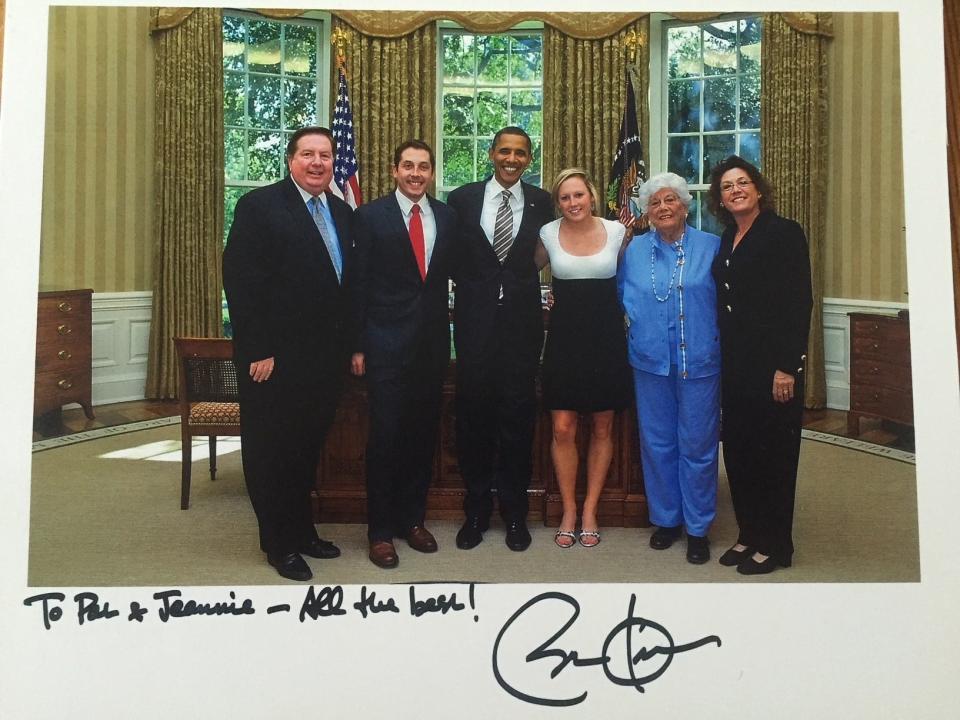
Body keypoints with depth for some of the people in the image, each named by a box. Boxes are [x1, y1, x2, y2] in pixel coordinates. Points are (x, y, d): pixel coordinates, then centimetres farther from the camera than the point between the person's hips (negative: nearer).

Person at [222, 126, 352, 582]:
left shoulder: (342, 213, 12)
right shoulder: (259, 206, -8)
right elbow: (241, 282, -14)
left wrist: (348, 346, 8)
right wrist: (258, 352, -17)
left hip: (326, 356, 6)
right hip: (275, 358, -6)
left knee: (308, 448, 16)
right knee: (271, 451, 6)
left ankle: (302, 532, 31)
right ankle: (280, 544, 20)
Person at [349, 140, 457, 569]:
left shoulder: (447, 217, 8)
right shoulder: (371, 216, -2)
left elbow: (450, 274, 10)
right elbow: (358, 284, -3)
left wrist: (447, 333, 3)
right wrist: (357, 347, -6)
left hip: (433, 342, 4)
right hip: (387, 344, -4)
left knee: (424, 434, 11)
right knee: (385, 436, 0)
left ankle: (412, 518, 26)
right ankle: (380, 530, 13)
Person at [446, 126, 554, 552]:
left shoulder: (541, 202, 4)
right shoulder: (463, 198, 3)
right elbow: (451, 255, 10)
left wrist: (519, 284, 3)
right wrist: (470, 286, 2)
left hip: (522, 318, 0)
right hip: (475, 318, 0)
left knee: (518, 414, 5)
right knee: (473, 412, 5)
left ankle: (515, 512, 20)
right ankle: (476, 511, 20)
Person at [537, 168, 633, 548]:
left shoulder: (616, 231, -1)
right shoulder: (548, 233, 0)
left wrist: (621, 313, 3)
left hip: (607, 338, 1)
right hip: (564, 338, 0)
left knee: (602, 429, 7)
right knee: (563, 429, -2)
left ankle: (590, 511, 20)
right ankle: (568, 511, 14)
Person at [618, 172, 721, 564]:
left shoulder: (711, 246, 1)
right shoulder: (634, 250, 7)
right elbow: (622, 296, 16)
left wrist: (717, 338, -5)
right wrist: (634, 326, 2)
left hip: (699, 362, -2)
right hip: (650, 361, 2)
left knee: (697, 446, 4)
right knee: (657, 444, 11)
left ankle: (698, 528, 18)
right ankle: (665, 518, 27)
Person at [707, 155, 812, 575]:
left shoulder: (784, 233, -7)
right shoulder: (726, 241, 14)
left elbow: (799, 302, -13)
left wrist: (786, 367, -18)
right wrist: (724, 360, 9)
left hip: (773, 362, -7)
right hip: (735, 363, 7)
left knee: (773, 451, 1)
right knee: (738, 449, 11)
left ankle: (775, 545, 14)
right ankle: (749, 534, 25)